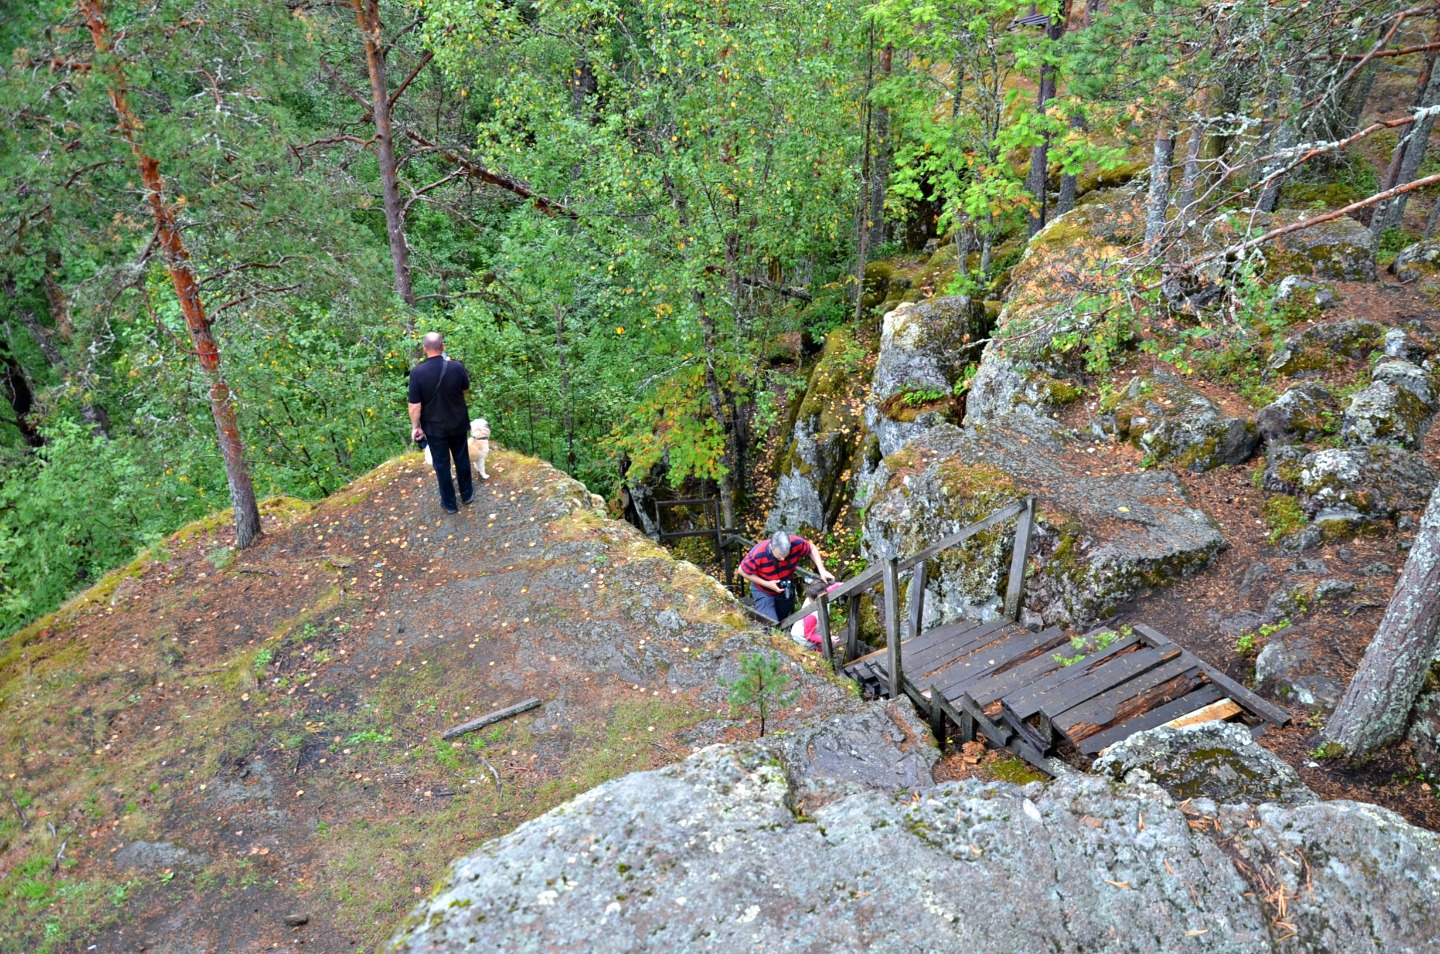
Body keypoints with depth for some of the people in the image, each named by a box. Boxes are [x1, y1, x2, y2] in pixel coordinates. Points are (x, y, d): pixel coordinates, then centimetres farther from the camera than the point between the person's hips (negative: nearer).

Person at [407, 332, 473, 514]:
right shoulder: (456, 367, -17)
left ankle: (449, 503, 23)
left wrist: (415, 427, -4)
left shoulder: (417, 372, -21)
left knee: (441, 464, 12)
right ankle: (467, 494, 37)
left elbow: (415, 405, -18)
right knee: (461, 458, 21)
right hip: (458, 423, 2)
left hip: (434, 426, -1)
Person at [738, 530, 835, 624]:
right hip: (764, 592, -4)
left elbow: (812, 548, -9)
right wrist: (767, 584, -26)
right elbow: (742, 571, -20)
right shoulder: (757, 554, -38)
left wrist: (822, 570, -20)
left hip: (787, 590, 4)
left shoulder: (796, 543, -31)